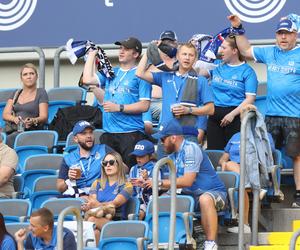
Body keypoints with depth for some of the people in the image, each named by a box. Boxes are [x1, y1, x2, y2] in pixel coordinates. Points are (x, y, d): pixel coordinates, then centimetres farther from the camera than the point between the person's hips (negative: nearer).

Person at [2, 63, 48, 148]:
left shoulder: (41, 93, 10)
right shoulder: (15, 94, 23)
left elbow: (44, 117, -1)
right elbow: (5, 115, 12)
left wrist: (33, 121, -23)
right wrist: (14, 119, -12)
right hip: (13, 130, 4)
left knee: (8, 140, -35)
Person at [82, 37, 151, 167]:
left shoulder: (139, 75, 0)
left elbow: (144, 105, -7)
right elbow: (88, 79, 8)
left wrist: (119, 108, -14)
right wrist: (92, 55, 15)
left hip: (131, 132, -6)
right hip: (108, 131, 6)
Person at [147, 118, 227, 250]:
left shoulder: (190, 149, -17)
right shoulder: (173, 156, 10)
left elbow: (187, 181, -24)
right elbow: (174, 182, 7)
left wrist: (160, 182, -19)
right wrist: (147, 183, 1)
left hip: (213, 192, -9)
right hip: (191, 195, 9)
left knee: (205, 199, -41)